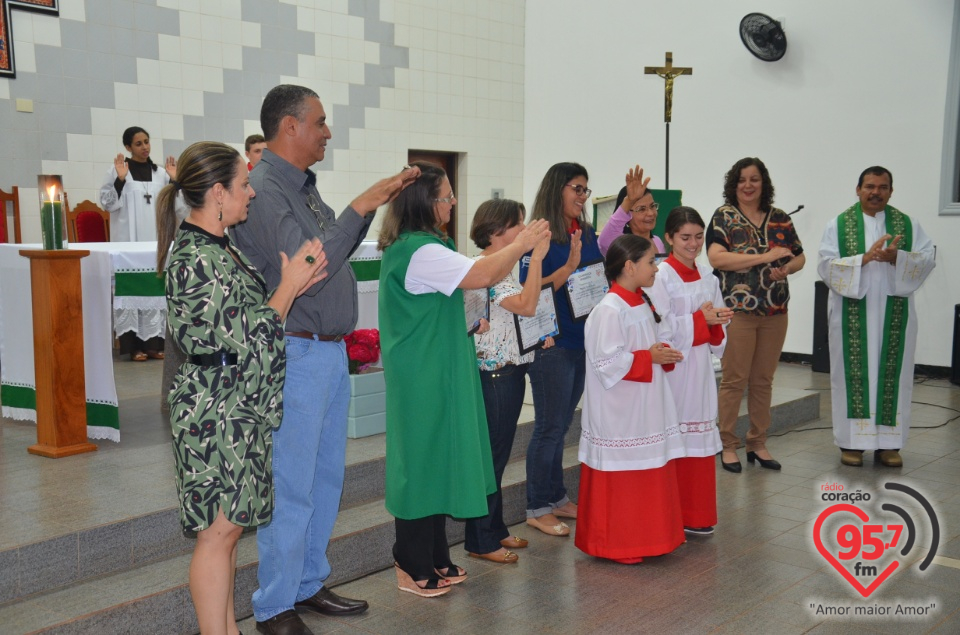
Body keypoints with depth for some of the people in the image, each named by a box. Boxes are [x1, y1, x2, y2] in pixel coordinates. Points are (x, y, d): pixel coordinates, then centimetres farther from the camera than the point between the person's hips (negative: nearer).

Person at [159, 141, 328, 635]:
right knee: (219, 531, -1)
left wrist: (295, 285, 4)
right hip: (218, 414, -10)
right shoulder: (195, 260, -18)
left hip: (238, 411, 10)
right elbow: (246, 337, -19)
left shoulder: (218, 248, 13)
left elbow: (249, 312, 17)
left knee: (227, 529, 16)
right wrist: (289, 286, -12)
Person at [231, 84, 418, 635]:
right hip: (295, 355, -10)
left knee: (326, 477, 17)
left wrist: (378, 203, 14)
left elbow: (334, 253, 23)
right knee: (292, 487, -1)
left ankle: (308, 583, 31)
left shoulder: (302, 187, 14)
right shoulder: (263, 191, -16)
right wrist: (359, 208, -22)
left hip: (331, 351, 10)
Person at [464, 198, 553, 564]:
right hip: (493, 373, -10)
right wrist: (536, 257, -23)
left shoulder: (506, 267, 14)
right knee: (490, 454, -2)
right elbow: (526, 305, -26)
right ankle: (480, 541, 8)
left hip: (510, 369, 10)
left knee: (499, 454, 15)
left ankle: (495, 529, 26)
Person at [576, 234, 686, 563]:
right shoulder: (609, 310, -19)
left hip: (646, 406, 9)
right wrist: (648, 358, -18)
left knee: (650, 472, 15)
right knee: (620, 480, 1)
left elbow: (658, 340, 22)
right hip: (619, 413, -9)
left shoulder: (645, 304, 10)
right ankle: (617, 545, 13)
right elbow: (607, 362, -23)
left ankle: (646, 535, 29)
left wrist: (665, 355, 1)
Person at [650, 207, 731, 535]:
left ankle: (695, 516, 22)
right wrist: (699, 319, -17)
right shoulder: (661, 276, -10)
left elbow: (715, 326, 14)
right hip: (672, 367, -7)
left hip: (700, 366, 7)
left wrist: (716, 323, -7)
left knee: (700, 439, 11)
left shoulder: (707, 276, 11)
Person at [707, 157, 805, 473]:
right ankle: (728, 445, 9)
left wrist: (787, 268, -9)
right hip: (736, 310, -4)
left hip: (775, 312, 5)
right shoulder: (723, 217, -2)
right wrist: (765, 257, -19)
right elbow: (716, 258, -16)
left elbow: (799, 257, 16)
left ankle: (758, 444, 21)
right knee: (734, 379, -1)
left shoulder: (780, 219, 11)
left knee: (763, 380, 10)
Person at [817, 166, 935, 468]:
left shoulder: (908, 225, 7)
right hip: (852, 314, -2)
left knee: (893, 374, 4)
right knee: (853, 373, 1)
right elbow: (826, 265, -8)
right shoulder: (838, 224, 2)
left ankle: (888, 442, 12)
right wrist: (864, 258, -20)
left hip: (894, 314, 2)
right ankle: (851, 441, 8)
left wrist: (897, 257, -19)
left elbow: (927, 259, -1)